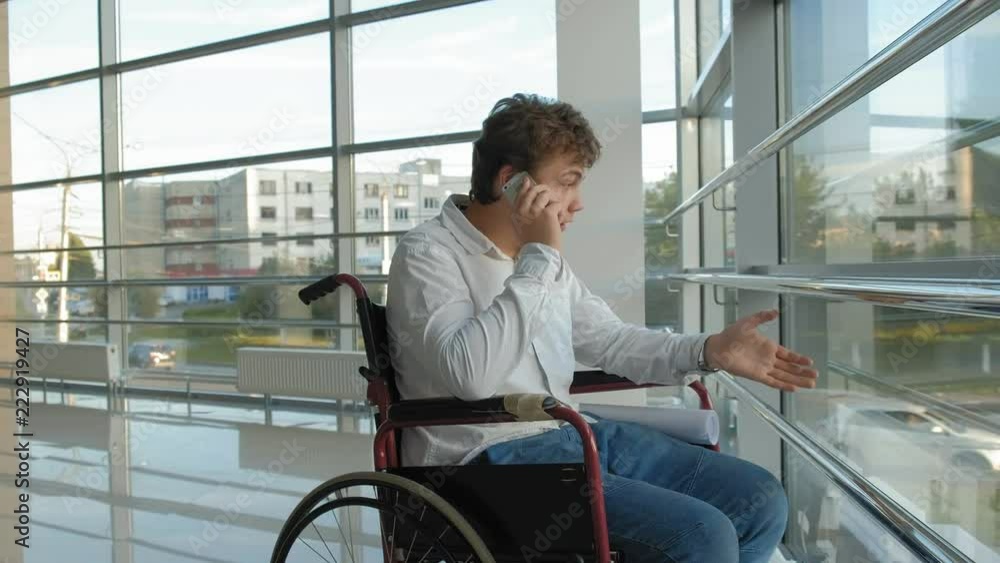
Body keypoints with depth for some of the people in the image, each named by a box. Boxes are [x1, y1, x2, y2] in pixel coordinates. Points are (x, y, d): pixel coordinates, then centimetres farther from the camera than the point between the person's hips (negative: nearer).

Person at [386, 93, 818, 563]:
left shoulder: (538, 257, 14)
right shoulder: (427, 255, -10)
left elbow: (608, 340, 19)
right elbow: (471, 375, -27)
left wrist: (708, 350, 3)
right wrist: (539, 259, -21)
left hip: (573, 435, 8)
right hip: (491, 459, -8)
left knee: (760, 501, 2)